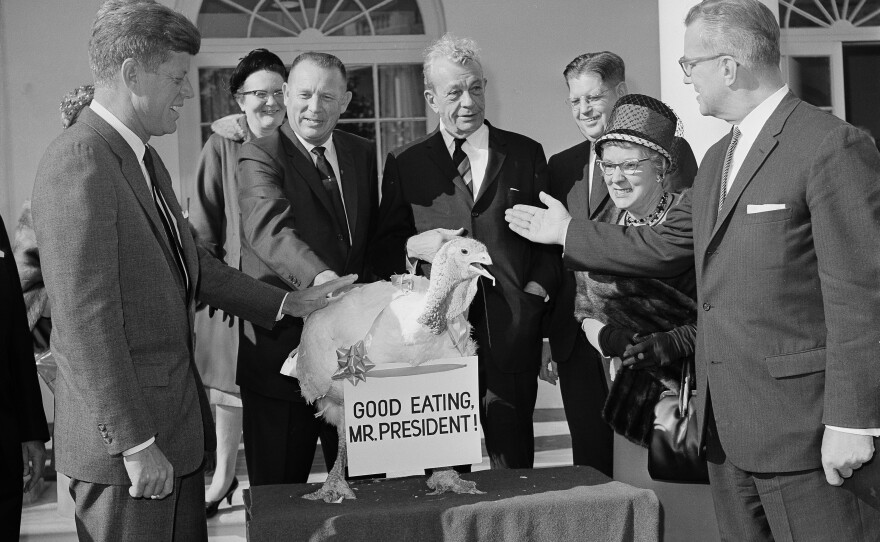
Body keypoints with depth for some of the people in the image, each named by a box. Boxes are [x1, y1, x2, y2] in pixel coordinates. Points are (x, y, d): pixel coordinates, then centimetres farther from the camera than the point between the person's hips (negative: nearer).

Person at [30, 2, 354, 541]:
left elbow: (192, 265, 21)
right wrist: (136, 445, -20)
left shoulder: (143, 157, 13)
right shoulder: (80, 162, -18)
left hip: (174, 424, 9)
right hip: (128, 440, -9)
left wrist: (288, 303, 16)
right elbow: (86, 321, -21)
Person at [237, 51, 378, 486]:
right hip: (281, 347, -5)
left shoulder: (362, 153, 11)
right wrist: (319, 276, -46)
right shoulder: (259, 156, -8)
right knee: (278, 491, 6)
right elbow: (269, 227, -27)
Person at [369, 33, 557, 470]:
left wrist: (536, 290, -3)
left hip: (512, 334, 0)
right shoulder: (404, 163, 9)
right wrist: (412, 246, -11)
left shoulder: (526, 155, 11)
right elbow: (381, 252, 10)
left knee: (513, 461, 2)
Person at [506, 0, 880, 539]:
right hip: (729, 429, 8)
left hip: (804, 430, -8)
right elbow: (666, 247, 22)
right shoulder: (719, 158, 15)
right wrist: (567, 230, 25)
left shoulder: (834, 146, -13)